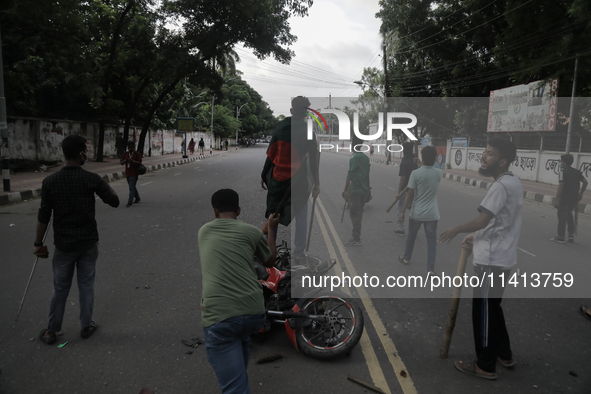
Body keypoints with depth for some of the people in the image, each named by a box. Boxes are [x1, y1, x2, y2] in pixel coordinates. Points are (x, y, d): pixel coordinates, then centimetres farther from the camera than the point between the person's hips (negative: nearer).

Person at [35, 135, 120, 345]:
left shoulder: (50, 181, -8)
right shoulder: (92, 179, -12)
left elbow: (43, 217, -5)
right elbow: (114, 201, -5)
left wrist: (39, 244, 5)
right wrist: (104, 184, 12)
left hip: (63, 244, 1)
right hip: (88, 242, -1)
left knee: (60, 288, 13)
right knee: (86, 285, 13)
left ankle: (51, 331, 26)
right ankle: (86, 326, 24)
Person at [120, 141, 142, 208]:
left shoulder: (137, 154, -5)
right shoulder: (126, 154, 10)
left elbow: (139, 163, -13)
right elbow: (121, 163, 8)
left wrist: (132, 161, -27)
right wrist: (124, 161, -14)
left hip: (134, 174, -6)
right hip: (127, 173, 6)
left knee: (131, 188, -11)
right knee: (132, 187, 17)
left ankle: (130, 202, -12)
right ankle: (137, 198, 34)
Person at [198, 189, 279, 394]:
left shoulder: (203, 232, 16)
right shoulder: (251, 231, 8)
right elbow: (270, 262, 26)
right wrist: (270, 229, 37)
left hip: (218, 315, -1)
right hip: (254, 313, 1)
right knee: (241, 337, 37)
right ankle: (239, 375, 51)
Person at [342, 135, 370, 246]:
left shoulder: (354, 157, -14)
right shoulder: (366, 157, 11)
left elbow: (350, 175, -18)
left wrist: (345, 190, -16)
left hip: (355, 191, -8)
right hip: (364, 191, 8)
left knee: (354, 214, -3)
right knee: (359, 214, 17)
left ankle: (356, 239, -1)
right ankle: (356, 235, 27)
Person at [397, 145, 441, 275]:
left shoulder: (416, 173, -14)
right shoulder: (439, 173, -3)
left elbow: (410, 195, -14)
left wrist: (402, 212, -8)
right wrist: (422, 166, 33)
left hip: (417, 213, -1)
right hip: (432, 214, 2)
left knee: (412, 235, 20)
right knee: (431, 240, 5)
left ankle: (406, 258, 39)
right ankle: (430, 268, 1)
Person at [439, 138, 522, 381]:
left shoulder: (501, 185, -20)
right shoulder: (513, 182, 12)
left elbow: (482, 221, -25)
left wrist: (455, 230, -10)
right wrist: (477, 237, 21)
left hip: (492, 260, -10)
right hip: (501, 257, 10)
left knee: (483, 311, 1)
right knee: (492, 308, 22)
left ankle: (486, 366, 13)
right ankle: (504, 355, 35)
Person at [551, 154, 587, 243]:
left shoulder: (563, 172, -12)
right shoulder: (577, 172, 9)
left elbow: (561, 186, -18)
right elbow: (585, 182, 7)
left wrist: (556, 200, -18)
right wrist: (581, 193, 14)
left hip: (564, 198, -7)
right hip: (574, 198, 7)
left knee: (562, 217, 2)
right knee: (569, 215, 22)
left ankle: (560, 237, 7)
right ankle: (571, 235, 21)